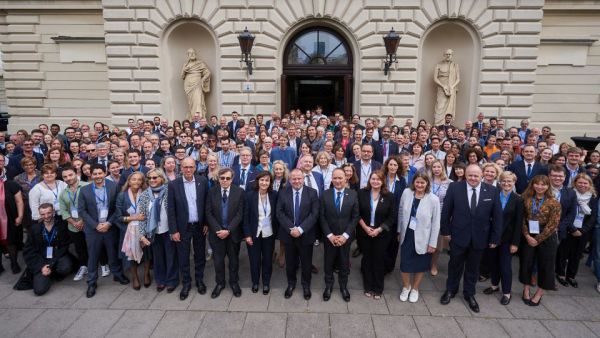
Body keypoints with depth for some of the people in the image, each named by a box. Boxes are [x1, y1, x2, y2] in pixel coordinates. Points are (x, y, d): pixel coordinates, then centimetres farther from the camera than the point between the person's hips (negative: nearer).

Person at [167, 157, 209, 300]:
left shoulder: (203, 181, -5)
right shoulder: (173, 184, -9)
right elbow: (170, 209, -7)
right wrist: (173, 230, -9)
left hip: (200, 226, 1)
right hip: (182, 227, -1)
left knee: (200, 255, 14)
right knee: (183, 258, 10)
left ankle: (199, 280, 33)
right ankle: (186, 283, 28)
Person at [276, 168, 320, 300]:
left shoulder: (312, 192, -5)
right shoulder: (283, 193, -1)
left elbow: (314, 214, -11)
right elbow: (279, 213, -5)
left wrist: (300, 229, -19)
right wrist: (291, 229, -16)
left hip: (306, 234, -1)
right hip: (288, 234, 1)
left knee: (306, 262, 13)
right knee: (290, 262, 15)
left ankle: (306, 285, 34)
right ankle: (291, 283, 37)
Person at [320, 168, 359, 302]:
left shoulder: (353, 194, -5)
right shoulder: (325, 194, -5)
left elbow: (355, 217, -5)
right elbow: (322, 217, -5)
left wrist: (345, 235, -12)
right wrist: (330, 235, -12)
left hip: (345, 237, 0)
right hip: (329, 237, 0)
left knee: (344, 263, 15)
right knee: (329, 263, 14)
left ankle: (343, 286, 36)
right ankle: (328, 286, 34)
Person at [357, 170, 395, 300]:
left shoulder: (389, 196, -6)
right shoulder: (362, 193, -4)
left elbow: (391, 217, -5)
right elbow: (357, 213, -2)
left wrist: (378, 230, -13)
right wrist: (365, 227, -13)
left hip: (381, 234, -1)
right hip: (364, 232, 1)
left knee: (378, 260, 9)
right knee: (366, 259, 12)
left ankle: (378, 289, 25)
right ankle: (368, 287, 27)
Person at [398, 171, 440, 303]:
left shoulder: (433, 199, -16)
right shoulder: (406, 193, -9)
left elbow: (435, 223, -10)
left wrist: (433, 243, -9)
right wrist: (399, 231, 7)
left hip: (422, 238, -2)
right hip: (406, 236, 2)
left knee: (419, 265, 15)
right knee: (405, 263, 10)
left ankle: (415, 289, 39)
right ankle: (406, 287, 37)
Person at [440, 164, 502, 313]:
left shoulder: (492, 191, -7)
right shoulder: (454, 187, -10)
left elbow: (497, 216, -2)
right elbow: (446, 211, -4)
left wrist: (495, 238, -2)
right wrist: (446, 231, -4)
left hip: (479, 238, 1)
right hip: (458, 235, -1)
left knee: (473, 267, 17)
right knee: (455, 265, 16)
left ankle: (469, 294, 37)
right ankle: (450, 290, 37)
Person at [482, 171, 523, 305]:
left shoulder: (518, 200, -6)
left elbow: (518, 223, -6)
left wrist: (515, 243, -8)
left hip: (507, 238, -2)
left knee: (505, 265, 6)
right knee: (492, 262, 15)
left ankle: (506, 293, 23)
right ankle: (494, 285, 36)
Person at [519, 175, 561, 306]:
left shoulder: (554, 203, -8)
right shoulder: (526, 199, 0)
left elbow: (552, 225, -12)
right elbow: (522, 219, 0)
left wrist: (538, 239, -12)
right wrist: (527, 236, -11)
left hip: (546, 238, -2)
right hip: (528, 237, 2)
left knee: (545, 265, 8)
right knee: (526, 263, 9)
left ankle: (539, 293, 24)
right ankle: (526, 290, 27)